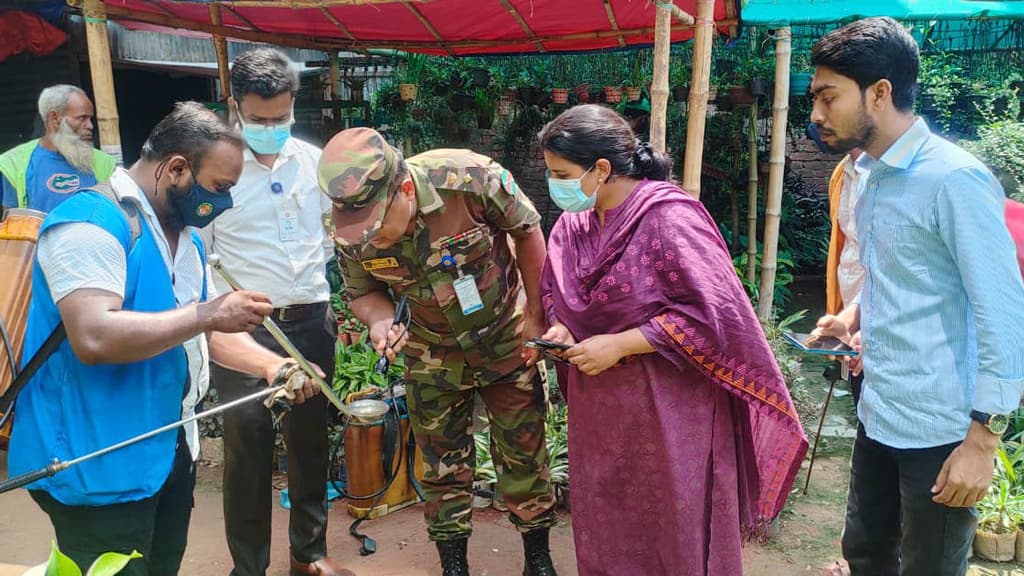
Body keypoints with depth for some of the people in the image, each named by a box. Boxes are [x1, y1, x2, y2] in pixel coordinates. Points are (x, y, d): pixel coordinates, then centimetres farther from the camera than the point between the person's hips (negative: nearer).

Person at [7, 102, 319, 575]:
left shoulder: (186, 238, 9)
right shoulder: (91, 222, -20)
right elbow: (94, 338, -32)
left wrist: (269, 364, -1)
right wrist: (207, 312, -26)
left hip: (169, 450, 9)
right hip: (97, 464, -9)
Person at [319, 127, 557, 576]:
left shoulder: (471, 178, -32)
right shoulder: (352, 232, -22)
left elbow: (527, 231, -15)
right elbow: (364, 292, -3)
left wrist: (536, 317, -10)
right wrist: (379, 320, -27)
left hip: (506, 338, -2)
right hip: (434, 355, 2)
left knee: (523, 453, 10)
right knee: (444, 464, 12)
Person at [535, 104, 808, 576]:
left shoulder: (669, 219, -20)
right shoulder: (574, 222, 2)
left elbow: (711, 313, -22)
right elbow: (554, 289, 18)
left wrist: (620, 345, -21)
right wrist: (561, 328, -4)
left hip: (667, 407, -6)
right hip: (599, 408, 7)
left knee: (674, 533, 11)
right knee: (604, 525, 21)